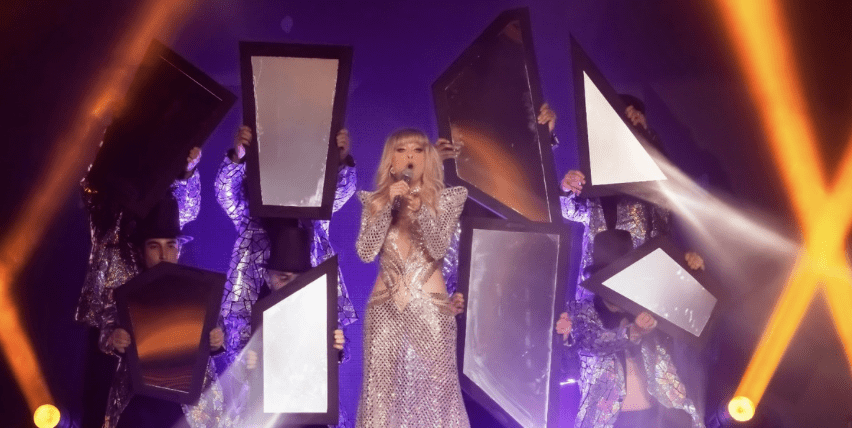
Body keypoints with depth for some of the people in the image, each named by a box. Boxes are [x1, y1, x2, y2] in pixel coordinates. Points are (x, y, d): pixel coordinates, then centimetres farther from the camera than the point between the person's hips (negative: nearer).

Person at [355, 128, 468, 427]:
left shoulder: (447, 199, 1)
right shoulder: (375, 200, 5)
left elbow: (438, 250, -11)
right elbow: (366, 252, -8)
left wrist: (420, 210, -25)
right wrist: (388, 204, -14)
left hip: (430, 307, -1)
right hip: (385, 308, 2)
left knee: (434, 386, -1)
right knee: (381, 387, 3)